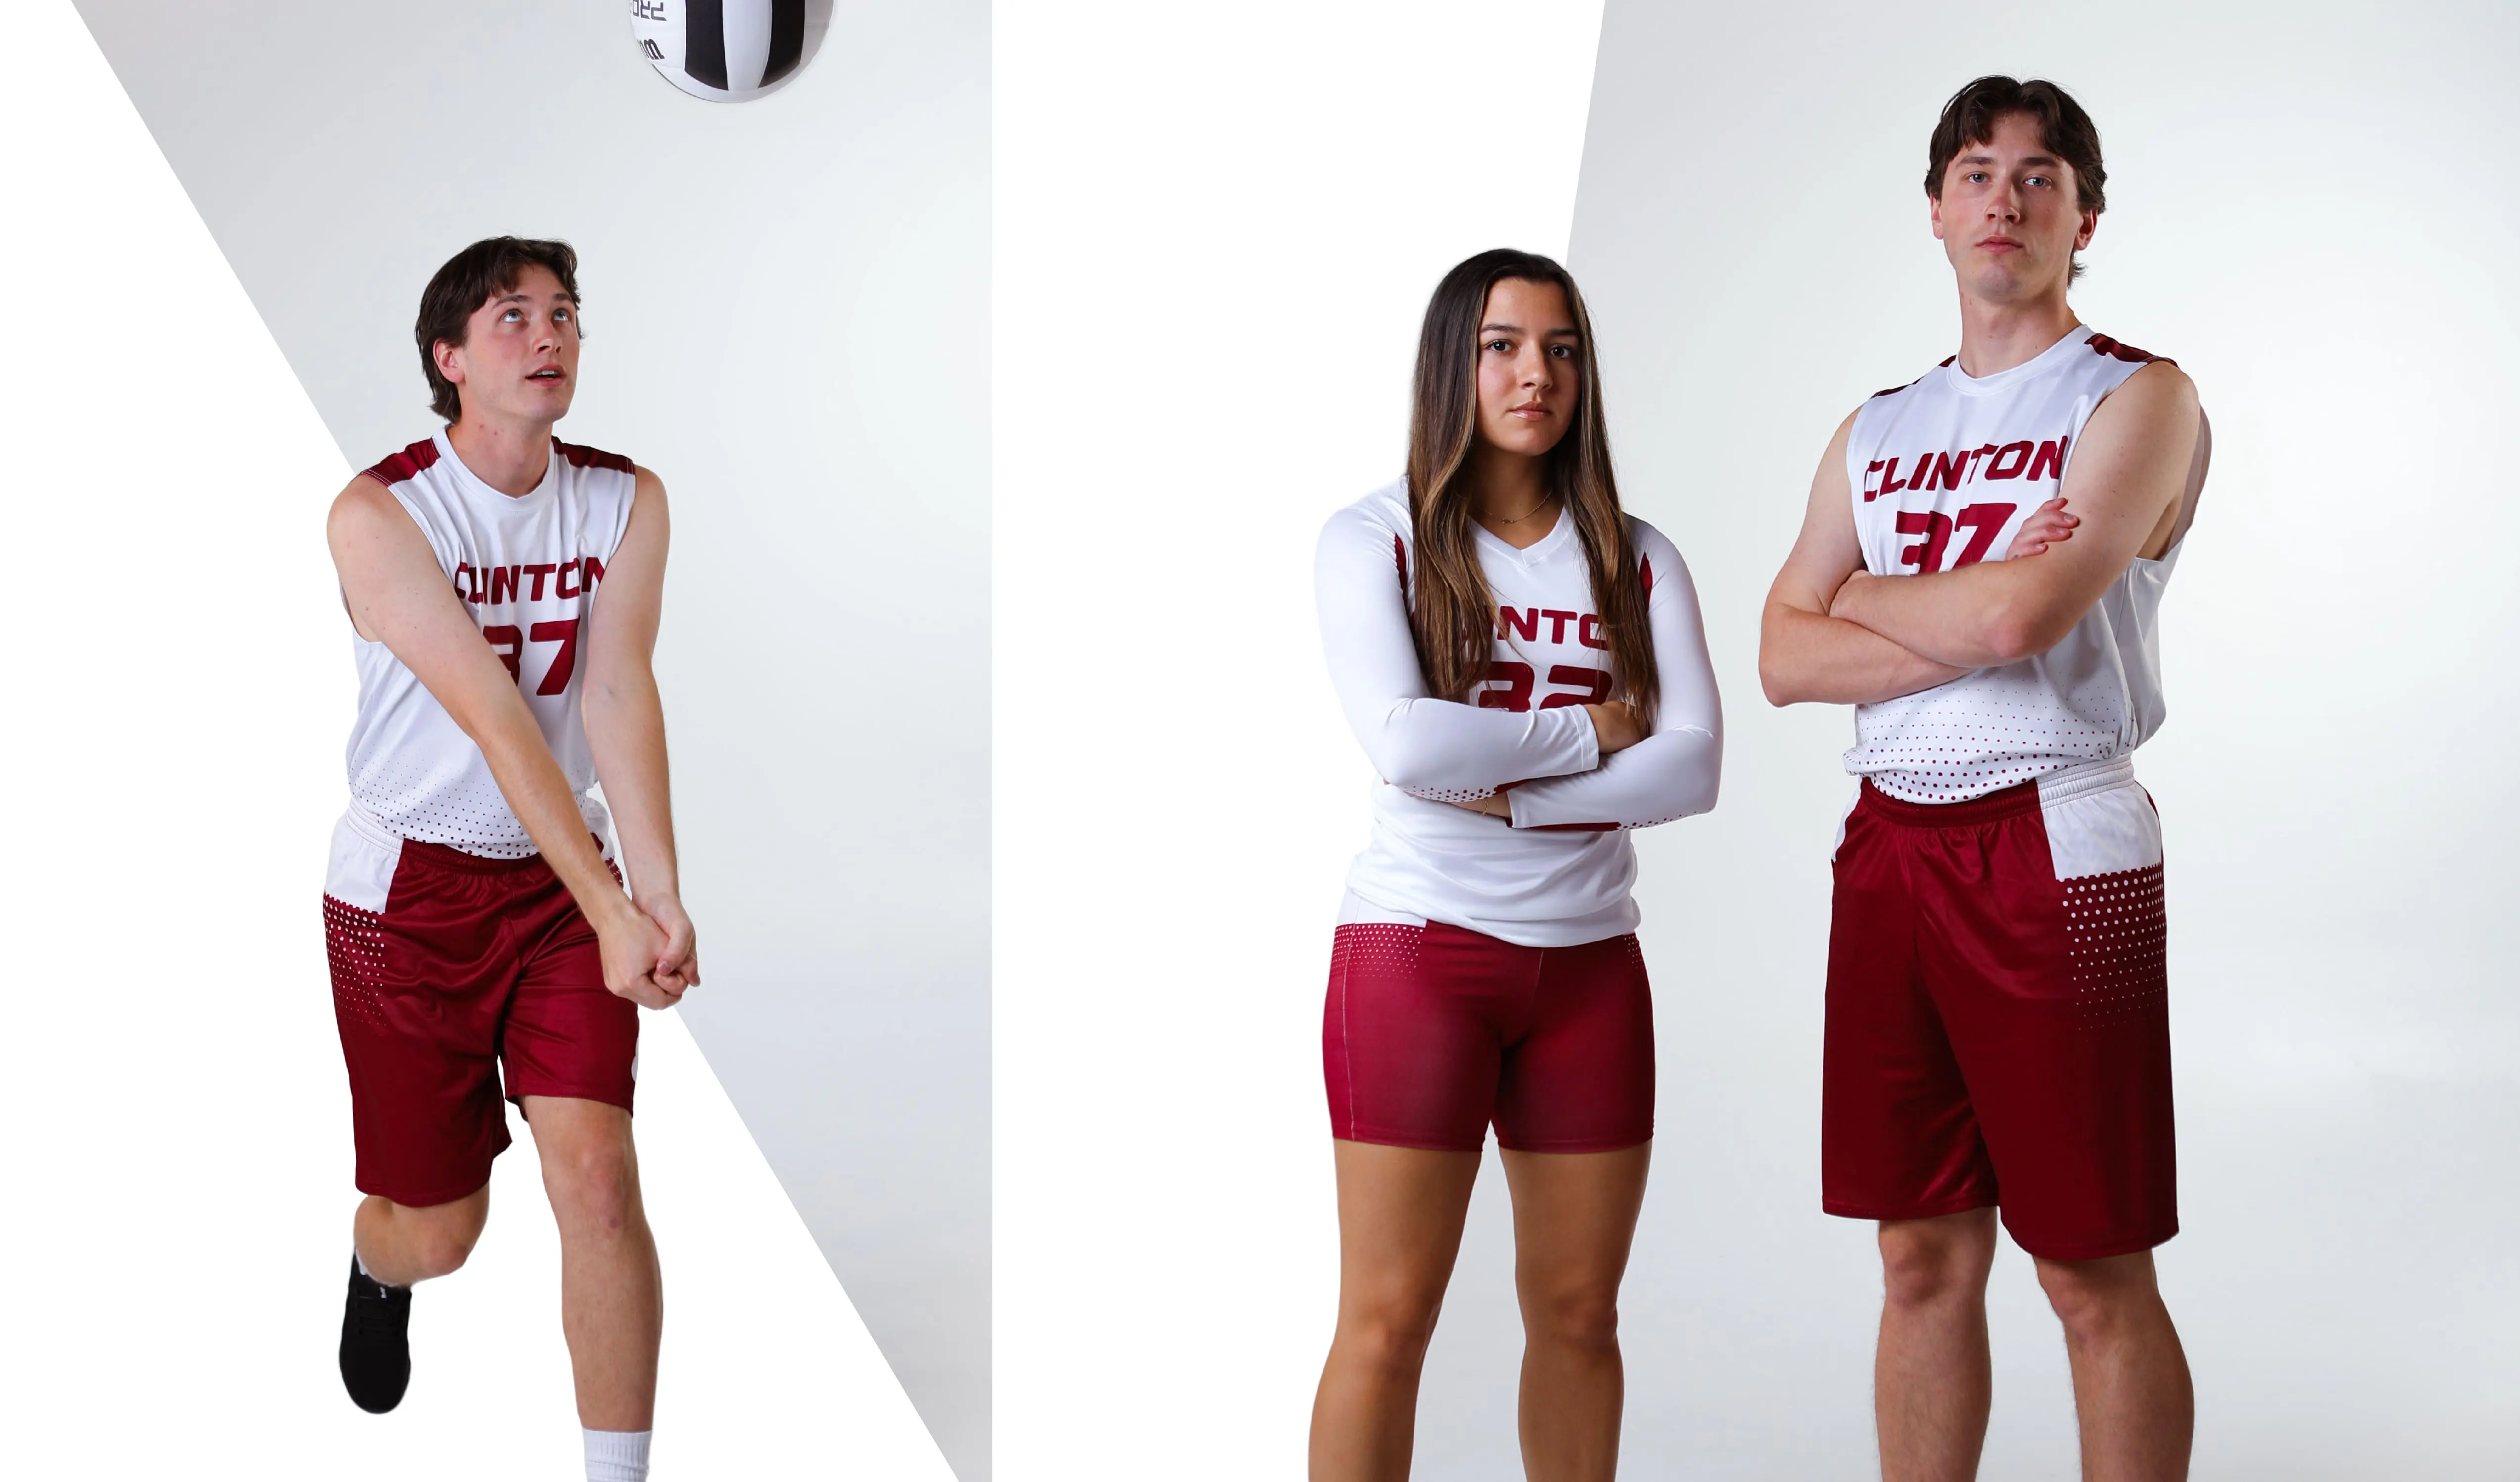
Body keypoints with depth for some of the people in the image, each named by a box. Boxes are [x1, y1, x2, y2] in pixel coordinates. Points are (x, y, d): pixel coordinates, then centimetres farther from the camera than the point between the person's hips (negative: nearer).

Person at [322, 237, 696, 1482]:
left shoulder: (626, 501, -3)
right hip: (409, 887, -2)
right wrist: (609, 908, -30)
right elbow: (493, 716, -24)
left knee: (598, 1175, -14)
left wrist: (659, 893, -29)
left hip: (561, 878, 3)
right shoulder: (378, 514, -16)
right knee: (439, 1230, 7)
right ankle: (376, 1265, 47)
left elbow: (617, 690, -15)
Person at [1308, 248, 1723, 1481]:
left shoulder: (1635, 559, 8)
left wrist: (1507, 792, -14)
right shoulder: (1373, 540, -1)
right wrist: (1593, 730, -7)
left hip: (1589, 962, 4)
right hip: (1418, 948, -4)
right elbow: (1405, 745, -16)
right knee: (1388, 1319, -2)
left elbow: (1692, 767, -4)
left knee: (1579, 1312, 10)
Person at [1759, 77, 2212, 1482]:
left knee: (2096, 1276, -1)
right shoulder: (1877, 430, 16)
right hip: (1890, 846, 6)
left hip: (2057, 846, -5)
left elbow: (2022, 612, -17)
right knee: (1926, 1259, 10)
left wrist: (1863, 596, 2)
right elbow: (1786, 659, 5)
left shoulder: (2137, 399, -2)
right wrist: (1974, 622, -9)